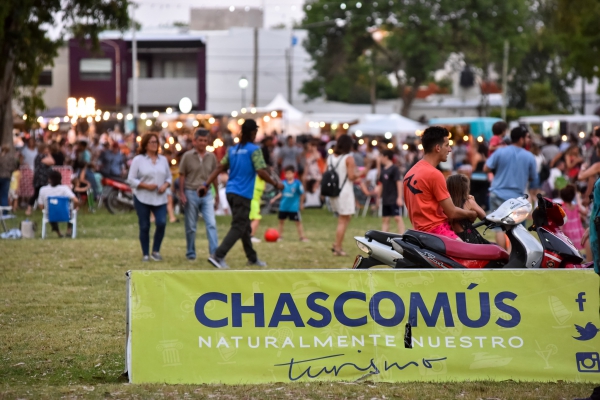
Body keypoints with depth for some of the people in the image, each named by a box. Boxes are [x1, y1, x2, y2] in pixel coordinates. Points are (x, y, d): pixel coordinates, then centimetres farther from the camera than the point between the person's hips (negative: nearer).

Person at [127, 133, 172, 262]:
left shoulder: (163, 160, 10)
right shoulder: (138, 160, -2)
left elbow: (169, 177, 15)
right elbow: (131, 179, -4)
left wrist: (165, 185, -6)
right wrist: (146, 185, -16)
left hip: (160, 198, 3)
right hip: (142, 198, -2)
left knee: (162, 223, -14)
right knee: (144, 227, 2)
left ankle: (156, 251, 3)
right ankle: (145, 254, 14)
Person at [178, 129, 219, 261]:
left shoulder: (211, 157, 6)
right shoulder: (188, 156, -1)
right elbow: (182, 176, 1)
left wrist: (217, 193, 15)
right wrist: (181, 194, -5)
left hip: (207, 194, 2)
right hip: (191, 194, -2)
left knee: (211, 224, -10)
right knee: (191, 226, 6)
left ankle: (214, 252, -14)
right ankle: (191, 253, 16)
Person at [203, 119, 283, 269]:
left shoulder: (232, 149, 11)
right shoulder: (254, 150, -9)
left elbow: (220, 168, 6)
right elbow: (261, 172, -16)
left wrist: (206, 184, 6)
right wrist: (276, 184, -4)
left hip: (231, 193, 8)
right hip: (243, 194, -8)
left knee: (245, 227, 18)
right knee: (238, 227, -6)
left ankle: (252, 258, 28)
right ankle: (218, 256, -19)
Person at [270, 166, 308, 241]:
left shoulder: (297, 183, -12)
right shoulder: (283, 183, -1)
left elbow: (302, 194, -3)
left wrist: (301, 203, 4)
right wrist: (275, 198, 3)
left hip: (294, 207, -4)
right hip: (283, 206, 4)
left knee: (298, 222, -2)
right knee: (281, 221, 13)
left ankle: (302, 237, 4)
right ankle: (280, 236, 25)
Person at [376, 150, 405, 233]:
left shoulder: (394, 169, -10)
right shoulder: (383, 169, 12)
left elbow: (399, 182, -14)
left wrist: (399, 197, -18)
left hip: (394, 199, -8)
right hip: (385, 200, 8)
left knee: (398, 218, -9)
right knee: (385, 219, 9)